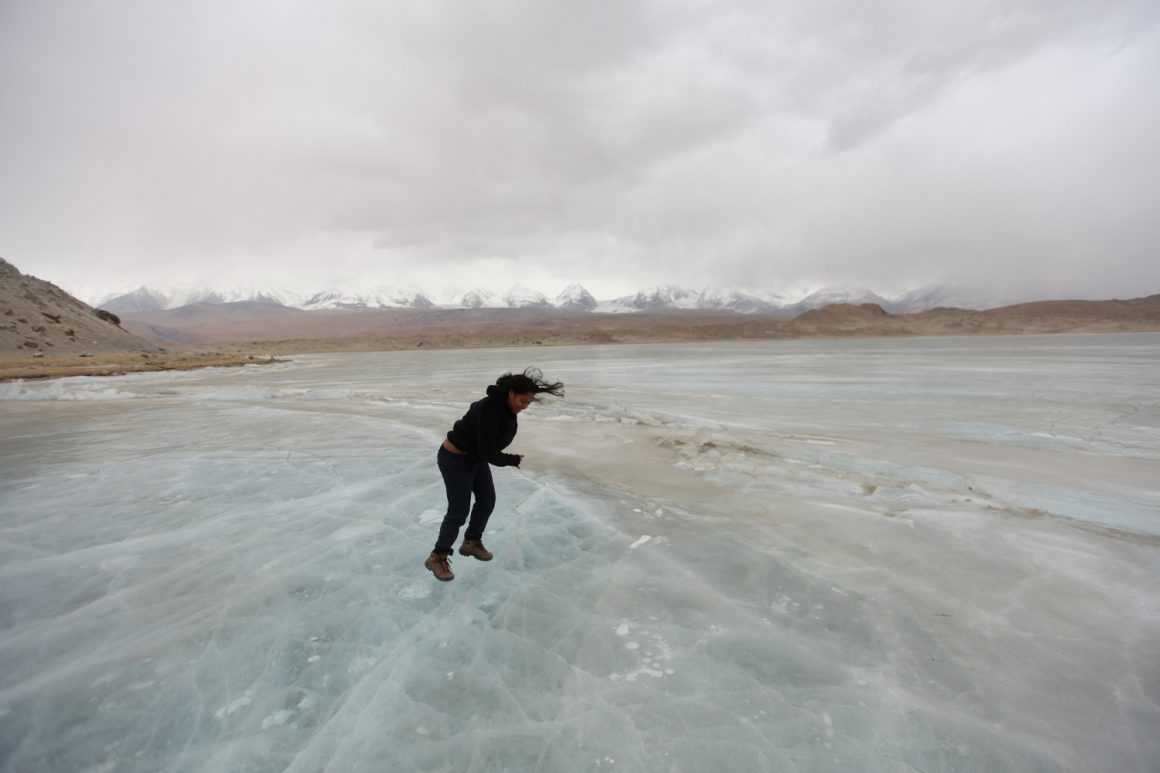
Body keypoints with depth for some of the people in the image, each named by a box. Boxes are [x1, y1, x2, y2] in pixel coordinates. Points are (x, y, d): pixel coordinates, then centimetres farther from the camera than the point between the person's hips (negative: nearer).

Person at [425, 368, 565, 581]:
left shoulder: (505, 405, -7)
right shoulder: (490, 410, -34)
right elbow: (487, 451, -32)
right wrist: (512, 460, -17)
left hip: (476, 457, 9)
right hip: (454, 460, -9)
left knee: (487, 500, 17)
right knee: (459, 512, -2)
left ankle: (471, 542, 37)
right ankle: (437, 557, 17)